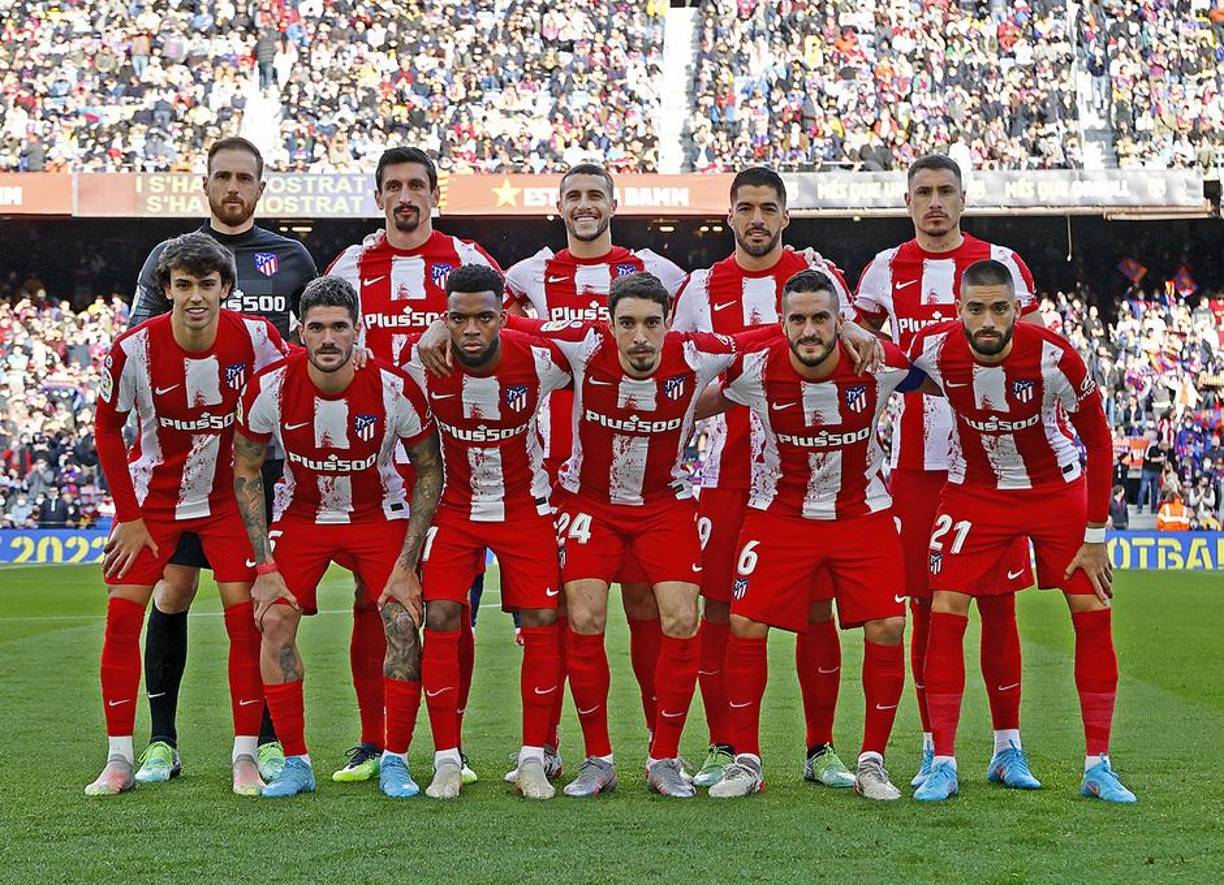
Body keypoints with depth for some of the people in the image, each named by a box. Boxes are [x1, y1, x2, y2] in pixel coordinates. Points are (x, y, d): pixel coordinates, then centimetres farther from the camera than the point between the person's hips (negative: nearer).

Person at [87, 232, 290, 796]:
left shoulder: (255, 339, -18)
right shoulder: (133, 349, -19)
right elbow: (107, 428, -5)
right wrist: (129, 516, -6)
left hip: (229, 495, 0)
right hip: (153, 494, 0)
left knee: (244, 614, -8)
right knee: (122, 614, -6)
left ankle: (245, 756, 1)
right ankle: (119, 759, 4)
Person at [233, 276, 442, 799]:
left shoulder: (394, 389, -24)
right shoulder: (270, 388, -21)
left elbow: (429, 469, -9)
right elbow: (246, 470, -6)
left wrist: (407, 562, -15)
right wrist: (264, 566, -12)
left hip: (380, 515, -1)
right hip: (300, 514, 1)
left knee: (402, 622, -17)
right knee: (275, 621, -14)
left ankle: (395, 761, -3)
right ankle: (295, 763, -2)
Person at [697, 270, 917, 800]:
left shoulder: (880, 364, -18)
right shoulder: (755, 368, -18)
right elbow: (705, 401, 3)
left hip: (862, 513, 0)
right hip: (779, 513, 0)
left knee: (887, 628, -10)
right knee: (745, 624, -9)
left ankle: (872, 762, 7)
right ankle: (746, 761, 6)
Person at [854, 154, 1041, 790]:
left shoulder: (1001, 264, 5)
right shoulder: (885, 270, 9)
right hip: (915, 458, 1)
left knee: (998, 604, 0)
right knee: (927, 606, 3)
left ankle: (1008, 747, 8)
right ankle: (935, 748, 11)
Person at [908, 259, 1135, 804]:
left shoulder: (1053, 357, -26)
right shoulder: (934, 349, -23)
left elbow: (1097, 439, -12)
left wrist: (1094, 536, -10)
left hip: (1056, 488, 0)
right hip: (974, 490, 1)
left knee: (1094, 613, -6)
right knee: (946, 612, -11)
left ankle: (1098, 767, 5)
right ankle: (943, 764, -2)